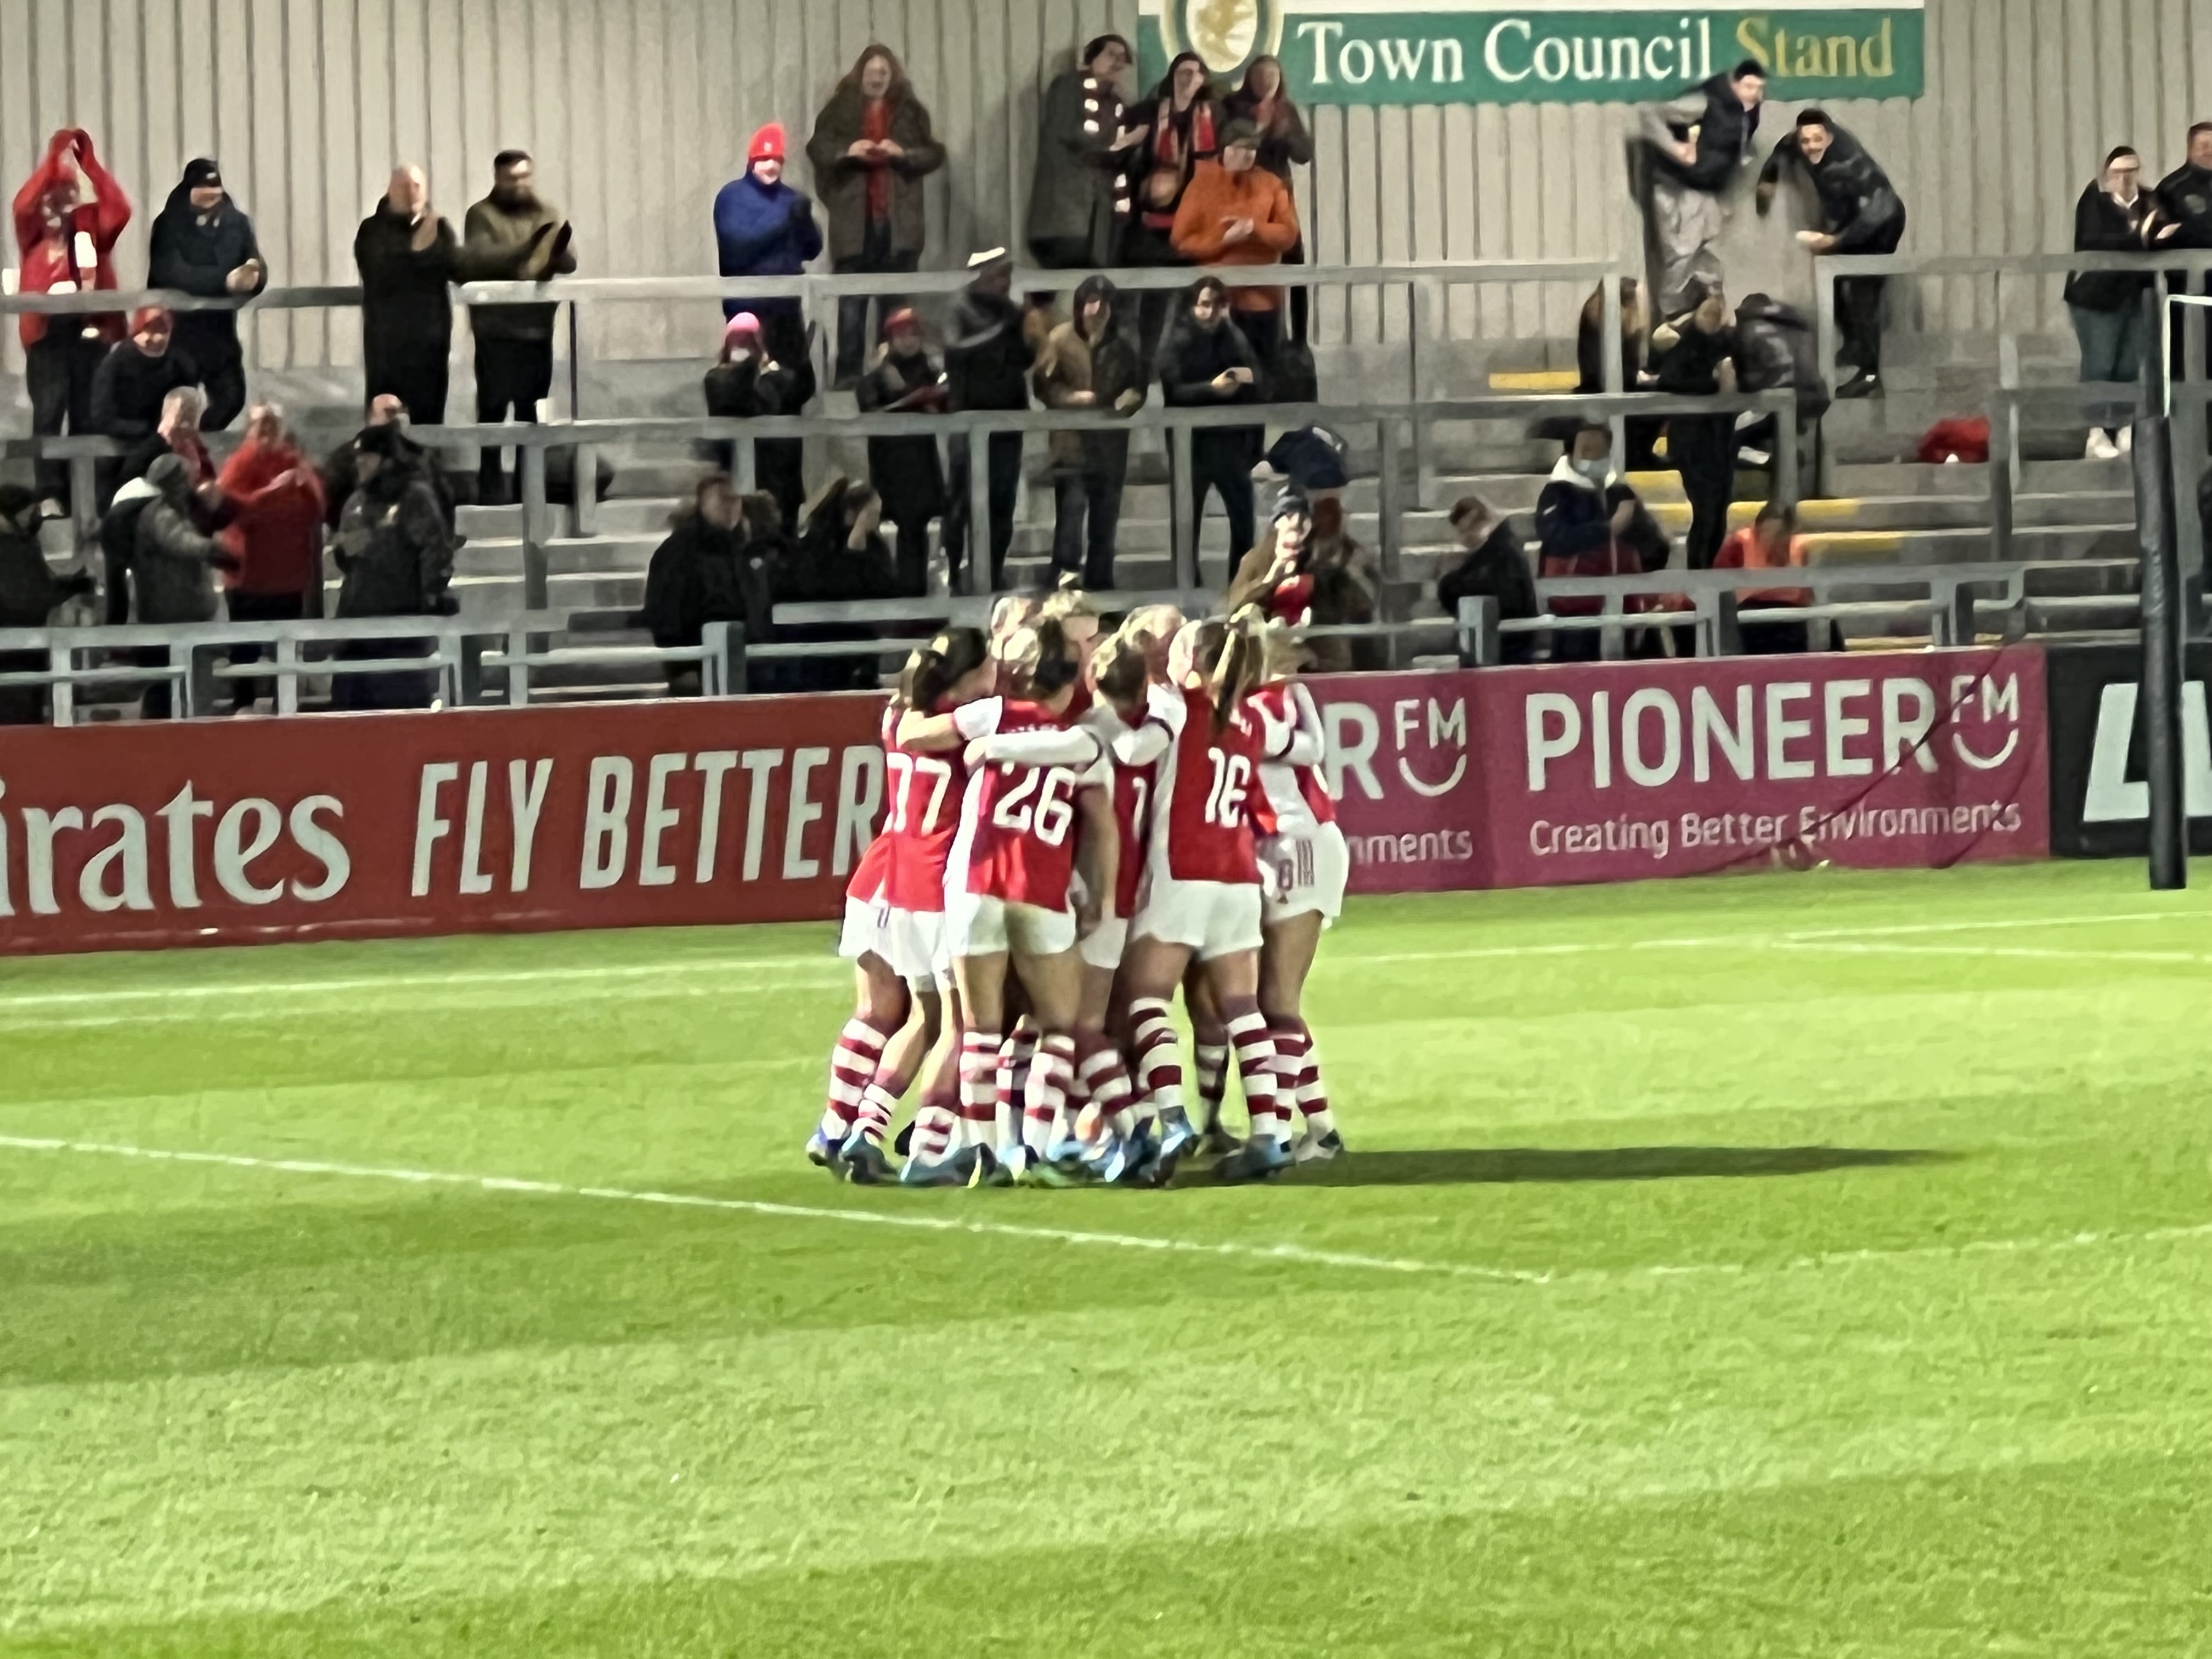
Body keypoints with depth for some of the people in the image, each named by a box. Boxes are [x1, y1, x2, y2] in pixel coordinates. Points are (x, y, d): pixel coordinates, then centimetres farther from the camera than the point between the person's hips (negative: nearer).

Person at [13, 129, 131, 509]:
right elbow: (24, 204, -13)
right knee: (48, 410, -6)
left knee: (88, 412, 4)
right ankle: (50, 494, -6)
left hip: (89, 325, 2)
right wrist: (54, 157, -14)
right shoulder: (35, 229, 7)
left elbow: (119, 209, -6)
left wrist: (88, 161, -8)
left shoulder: (90, 224, 11)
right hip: (47, 327, -2)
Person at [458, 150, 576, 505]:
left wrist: (557, 250, -24)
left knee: (533, 410, 8)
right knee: (494, 409, -8)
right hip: (496, 329, -4)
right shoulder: (482, 216, 0)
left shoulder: (548, 215, 11)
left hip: (538, 328, 4)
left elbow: (569, 262, 0)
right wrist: (526, 250, -27)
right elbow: (477, 261, -16)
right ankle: (491, 487, -7)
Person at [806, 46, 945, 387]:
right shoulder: (840, 109, 6)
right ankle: (848, 371, -2)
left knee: (897, 300, 3)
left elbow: (934, 154, 7)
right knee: (851, 299, -3)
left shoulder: (910, 111, 9)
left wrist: (904, 153, -12)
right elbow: (817, 148, 3)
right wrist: (846, 151, -15)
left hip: (898, 220, 1)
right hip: (854, 219, -1)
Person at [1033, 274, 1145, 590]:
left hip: (1111, 442, 4)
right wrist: (1072, 397, -18)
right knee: (1072, 505, -15)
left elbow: (1138, 384, 14)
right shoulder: (1060, 339, -3)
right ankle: (1066, 570, -12)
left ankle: (1100, 581, 17)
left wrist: (1126, 402, -7)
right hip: (1071, 439, -4)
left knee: (1105, 514, 9)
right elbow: (1043, 384, -3)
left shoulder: (1123, 344, 7)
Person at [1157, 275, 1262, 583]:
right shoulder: (1176, 339, -4)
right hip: (1191, 440, -3)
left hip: (1231, 437, 3)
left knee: (1243, 515, 4)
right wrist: (1211, 388, -26)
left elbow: (1259, 382, 8)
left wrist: (1249, 377, -12)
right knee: (1188, 520, 1)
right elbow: (1174, 390, -15)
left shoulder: (1234, 337, 7)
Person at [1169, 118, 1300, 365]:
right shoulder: (1203, 185, -1)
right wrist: (1223, 239, -19)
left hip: (1261, 297, 2)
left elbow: (1288, 234, -1)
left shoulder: (1271, 185, 5)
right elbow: (1182, 240, -5)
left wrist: (1255, 229, -18)